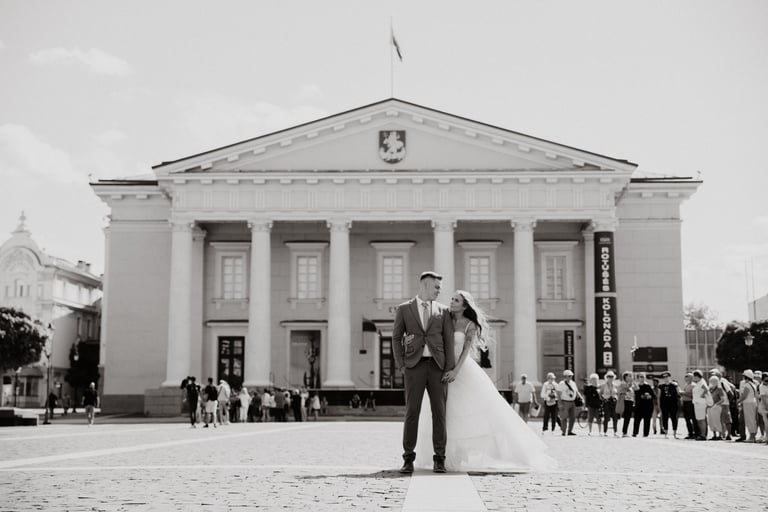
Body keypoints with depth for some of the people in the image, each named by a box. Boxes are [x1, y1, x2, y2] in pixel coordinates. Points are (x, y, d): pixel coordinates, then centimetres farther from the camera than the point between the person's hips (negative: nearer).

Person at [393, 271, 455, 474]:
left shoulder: (442, 311, 13)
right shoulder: (404, 309, 9)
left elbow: (449, 340, 6)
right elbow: (396, 338, 9)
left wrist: (450, 368, -3)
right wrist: (401, 365, -2)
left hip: (437, 366, 2)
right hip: (414, 365, -1)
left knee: (439, 412, -2)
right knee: (412, 412, -5)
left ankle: (439, 459, 3)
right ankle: (408, 458, 1)